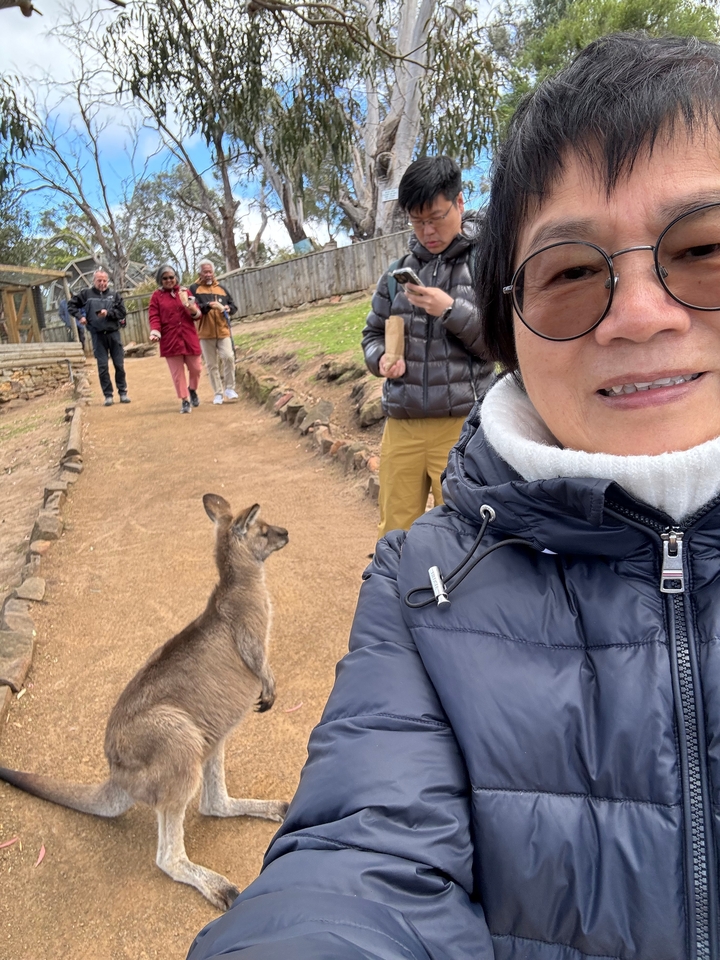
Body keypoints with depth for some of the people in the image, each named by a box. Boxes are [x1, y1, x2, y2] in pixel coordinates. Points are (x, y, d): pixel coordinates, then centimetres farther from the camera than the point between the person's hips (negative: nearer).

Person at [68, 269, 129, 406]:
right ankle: (108, 395, 7)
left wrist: (108, 313, -15)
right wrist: (80, 316, -2)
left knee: (119, 365, 3)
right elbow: (71, 305, 12)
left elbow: (122, 312, -1)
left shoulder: (114, 295, 6)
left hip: (113, 333, 1)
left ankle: (123, 393, 13)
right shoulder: (86, 294, 5)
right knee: (103, 367, 1)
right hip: (98, 335, 0)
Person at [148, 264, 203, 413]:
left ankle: (192, 390, 35)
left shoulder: (185, 291, 9)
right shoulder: (157, 296, 4)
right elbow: (154, 317, -2)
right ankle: (185, 400, 12)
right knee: (177, 372, 3)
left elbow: (197, 315, 9)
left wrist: (193, 310, -14)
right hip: (170, 340, -2)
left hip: (189, 338, 2)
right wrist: (155, 332, -19)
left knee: (196, 368, 7)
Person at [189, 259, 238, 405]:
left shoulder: (222, 288, 15)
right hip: (205, 333, -1)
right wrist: (209, 305, -23)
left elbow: (234, 307, 18)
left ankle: (230, 388, 1)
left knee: (228, 357, -15)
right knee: (211, 364, 3)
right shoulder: (194, 288, 4)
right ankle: (218, 393, 12)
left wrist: (228, 308, -5)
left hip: (223, 331, 2)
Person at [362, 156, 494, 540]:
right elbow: (373, 334, 20)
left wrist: (452, 311, -16)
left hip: (461, 425, -3)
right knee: (394, 536, 12)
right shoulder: (397, 272, 12)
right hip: (400, 426, 4)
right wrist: (381, 358, -2)